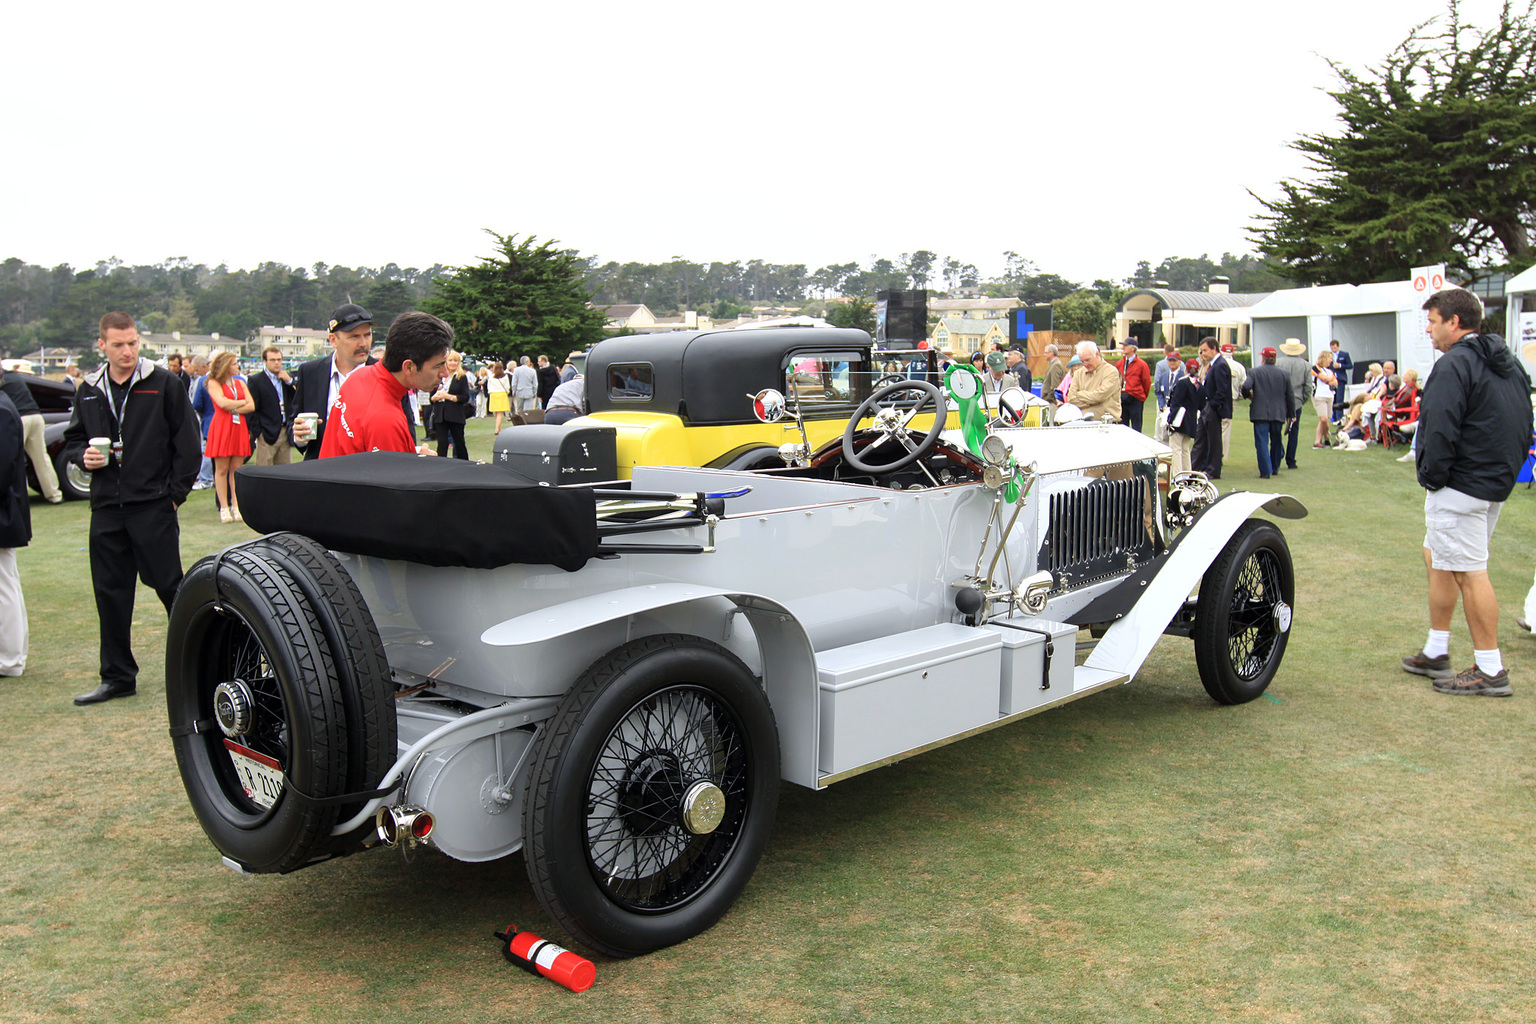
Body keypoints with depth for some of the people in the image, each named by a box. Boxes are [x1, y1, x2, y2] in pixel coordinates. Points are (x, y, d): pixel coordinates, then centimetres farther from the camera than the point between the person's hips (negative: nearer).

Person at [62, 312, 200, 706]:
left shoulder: (163, 384, -3)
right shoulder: (89, 391, 11)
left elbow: (186, 441, -2)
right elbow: (72, 439, 21)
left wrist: (176, 492, -5)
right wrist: (83, 456, -2)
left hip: (153, 504, -5)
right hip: (106, 508, 5)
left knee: (169, 585, -2)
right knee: (110, 593, 8)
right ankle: (117, 676, 19)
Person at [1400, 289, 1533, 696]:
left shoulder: (1454, 364, -16)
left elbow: (1440, 430, -23)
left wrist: (1431, 477, -11)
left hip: (1460, 487, -10)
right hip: (1497, 484, 10)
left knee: (1470, 573, -4)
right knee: (1439, 560, 19)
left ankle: (1490, 671, 1)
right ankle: (1436, 652, 26)